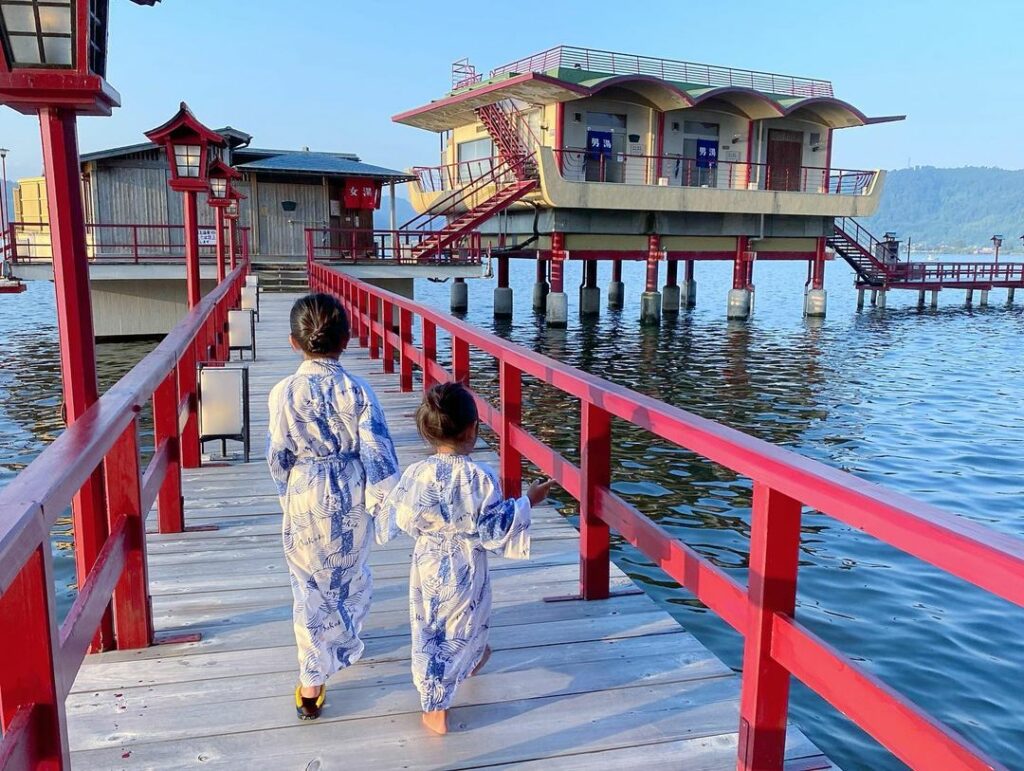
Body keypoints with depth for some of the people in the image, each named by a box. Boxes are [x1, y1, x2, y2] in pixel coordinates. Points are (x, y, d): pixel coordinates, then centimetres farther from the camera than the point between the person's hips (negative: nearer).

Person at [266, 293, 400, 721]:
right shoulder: (357, 390, -11)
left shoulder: (285, 393, -11)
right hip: (352, 498, 1)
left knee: (310, 588, 10)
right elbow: (376, 449, -12)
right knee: (352, 574, 24)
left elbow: (278, 456, -5)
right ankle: (344, 645, 46)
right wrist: (386, 498, -3)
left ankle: (312, 684, 14)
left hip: (305, 498, -1)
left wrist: (286, 492, 13)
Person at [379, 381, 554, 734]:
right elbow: (495, 527, -15)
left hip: (426, 564, 2)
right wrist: (527, 502, -3)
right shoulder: (480, 477, -22)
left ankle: (435, 709, 31)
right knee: (459, 629, 22)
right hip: (465, 568, -2)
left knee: (428, 632, 17)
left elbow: (397, 518, -2)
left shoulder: (416, 473, -14)